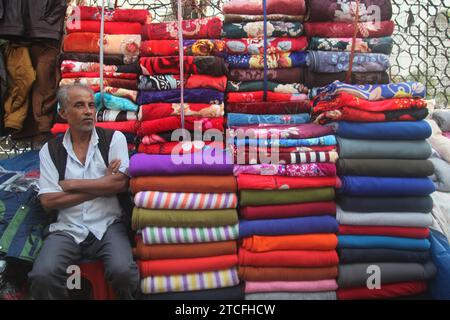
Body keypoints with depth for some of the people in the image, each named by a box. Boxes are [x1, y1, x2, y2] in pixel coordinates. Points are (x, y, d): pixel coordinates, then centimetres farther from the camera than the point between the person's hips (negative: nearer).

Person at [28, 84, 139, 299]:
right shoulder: (50, 150, 7)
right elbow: (48, 201, -3)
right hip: (67, 229, 1)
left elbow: (120, 184, -9)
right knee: (42, 277, -26)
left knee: (123, 271, -27)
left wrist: (70, 184, -4)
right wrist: (102, 185, -6)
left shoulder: (114, 139, 4)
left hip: (108, 226, -1)